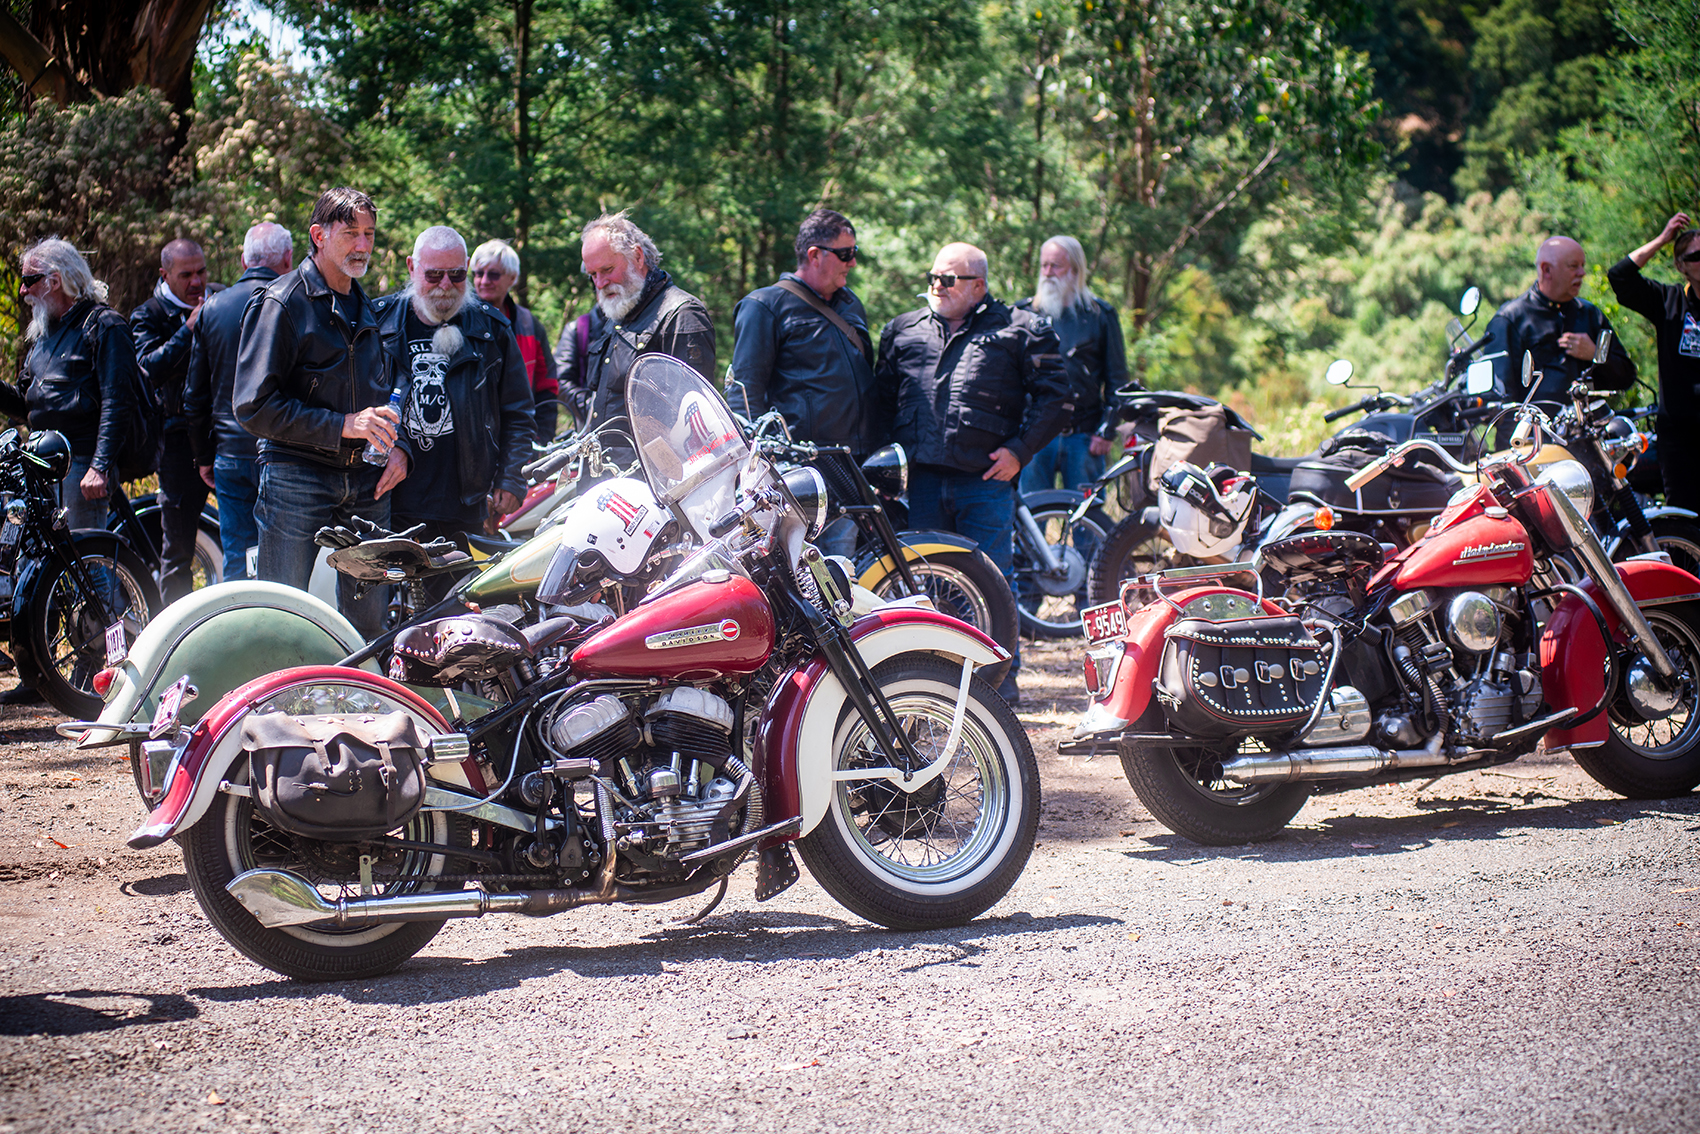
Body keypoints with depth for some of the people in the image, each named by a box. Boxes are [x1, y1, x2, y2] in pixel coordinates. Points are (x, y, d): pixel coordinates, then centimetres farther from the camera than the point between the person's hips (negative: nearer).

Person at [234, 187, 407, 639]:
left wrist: (397, 445, 7)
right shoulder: (280, 302, -6)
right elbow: (254, 407, -13)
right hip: (297, 481, -6)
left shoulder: (367, 307, 17)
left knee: (368, 621, 7)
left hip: (366, 482, 6)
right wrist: (343, 425, -18)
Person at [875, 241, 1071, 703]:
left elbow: (1055, 396, 3)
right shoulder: (902, 331, 19)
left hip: (986, 479, -4)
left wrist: (1019, 450, -6)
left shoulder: (1019, 330, 6)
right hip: (921, 479, 4)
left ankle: (1001, 678, 5)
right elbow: (882, 398, 24)